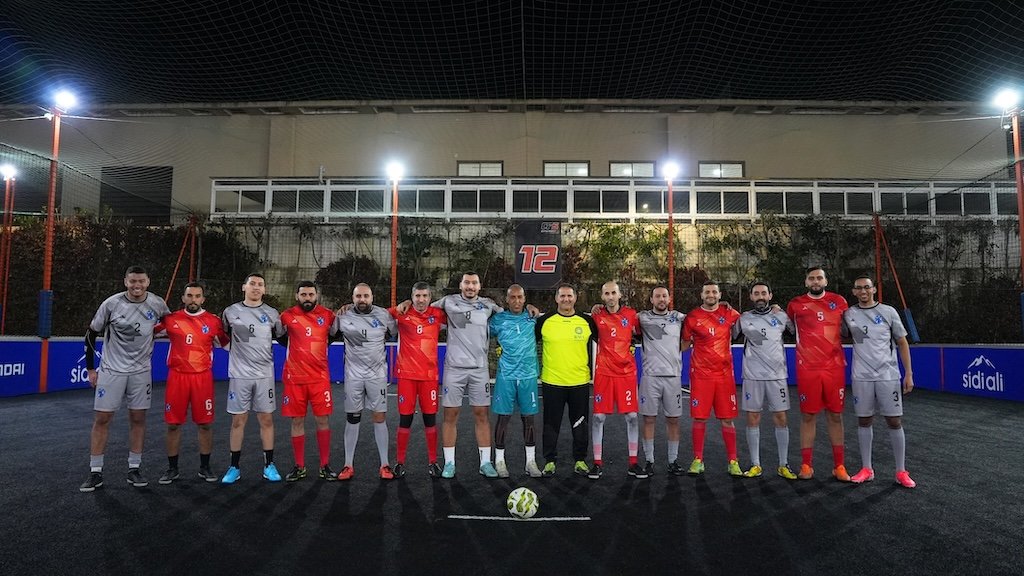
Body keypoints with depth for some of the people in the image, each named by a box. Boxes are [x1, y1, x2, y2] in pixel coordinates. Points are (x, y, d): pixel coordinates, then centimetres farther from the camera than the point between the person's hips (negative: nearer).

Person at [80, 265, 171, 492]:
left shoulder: (157, 304, -6)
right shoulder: (111, 304, -10)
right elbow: (91, 334, 1)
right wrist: (90, 368, 3)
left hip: (141, 371, 1)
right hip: (111, 370, -1)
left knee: (138, 418, 5)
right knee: (102, 418, 1)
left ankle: (134, 469, 15)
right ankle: (95, 472, 11)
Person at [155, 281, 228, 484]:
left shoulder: (214, 321, 3)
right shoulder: (170, 319, 3)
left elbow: (228, 344, 12)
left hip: (203, 377, 0)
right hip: (177, 376, 0)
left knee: (205, 423, 5)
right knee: (173, 424, 6)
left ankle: (204, 467, 19)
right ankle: (172, 469, 21)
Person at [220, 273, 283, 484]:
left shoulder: (272, 314, 4)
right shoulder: (230, 312, 3)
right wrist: (238, 349, 11)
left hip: (265, 374, 1)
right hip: (239, 374, 0)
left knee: (266, 419, 4)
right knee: (238, 420, 5)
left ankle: (269, 465, 13)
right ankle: (234, 467, 16)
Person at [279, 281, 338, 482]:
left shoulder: (327, 315, 1)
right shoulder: (287, 316, 0)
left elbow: (334, 334, 19)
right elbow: (281, 337, 16)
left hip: (320, 377, 0)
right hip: (294, 377, 0)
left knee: (323, 420, 2)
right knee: (297, 421, 6)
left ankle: (325, 466, 12)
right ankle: (299, 467, 18)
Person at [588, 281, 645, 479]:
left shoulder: (631, 314, 2)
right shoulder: (597, 316, 1)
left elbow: (639, 334, 16)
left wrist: (632, 346, 2)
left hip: (627, 372, 1)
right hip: (604, 372, -1)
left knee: (632, 416, 3)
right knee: (598, 417, 0)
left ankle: (633, 463, 15)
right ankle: (597, 463, 10)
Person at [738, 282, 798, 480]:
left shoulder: (781, 316, 5)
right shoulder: (744, 318, 4)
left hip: (777, 375, 0)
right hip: (752, 376, 0)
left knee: (781, 418, 3)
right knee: (752, 419, 3)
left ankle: (783, 465, 14)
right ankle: (755, 465, 12)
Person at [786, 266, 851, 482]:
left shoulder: (839, 301, 7)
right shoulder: (795, 304, 4)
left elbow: (847, 328, 19)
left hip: (834, 367, 1)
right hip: (807, 369, -1)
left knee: (835, 415, 7)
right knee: (808, 416, 4)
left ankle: (838, 466, 17)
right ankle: (806, 465, 12)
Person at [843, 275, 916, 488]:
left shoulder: (888, 312, 3)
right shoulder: (848, 315, 5)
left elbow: (902, 343, 6)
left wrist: (908, 374, 1)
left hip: (888, 375, -1)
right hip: (861, 377, 1)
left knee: (894, 421, 1)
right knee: (864, 420, 6)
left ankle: (901, 472, 11)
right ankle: (866, 469, 16)